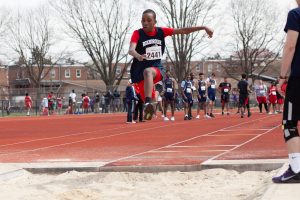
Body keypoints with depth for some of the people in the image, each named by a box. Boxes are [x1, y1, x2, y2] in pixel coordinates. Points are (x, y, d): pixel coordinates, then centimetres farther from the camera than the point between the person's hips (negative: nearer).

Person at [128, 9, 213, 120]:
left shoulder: (161, 31, -2)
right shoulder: (138, 34, -10)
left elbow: (183, 30, 1)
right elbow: (131, 50, -27)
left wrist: (204, 28, -3)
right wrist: (138, 56, -51)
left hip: (157, 69, -1)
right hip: (139, 71, 1)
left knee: (148, 71, -37)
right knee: (148, 98, 4)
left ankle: (148, 104, -52)